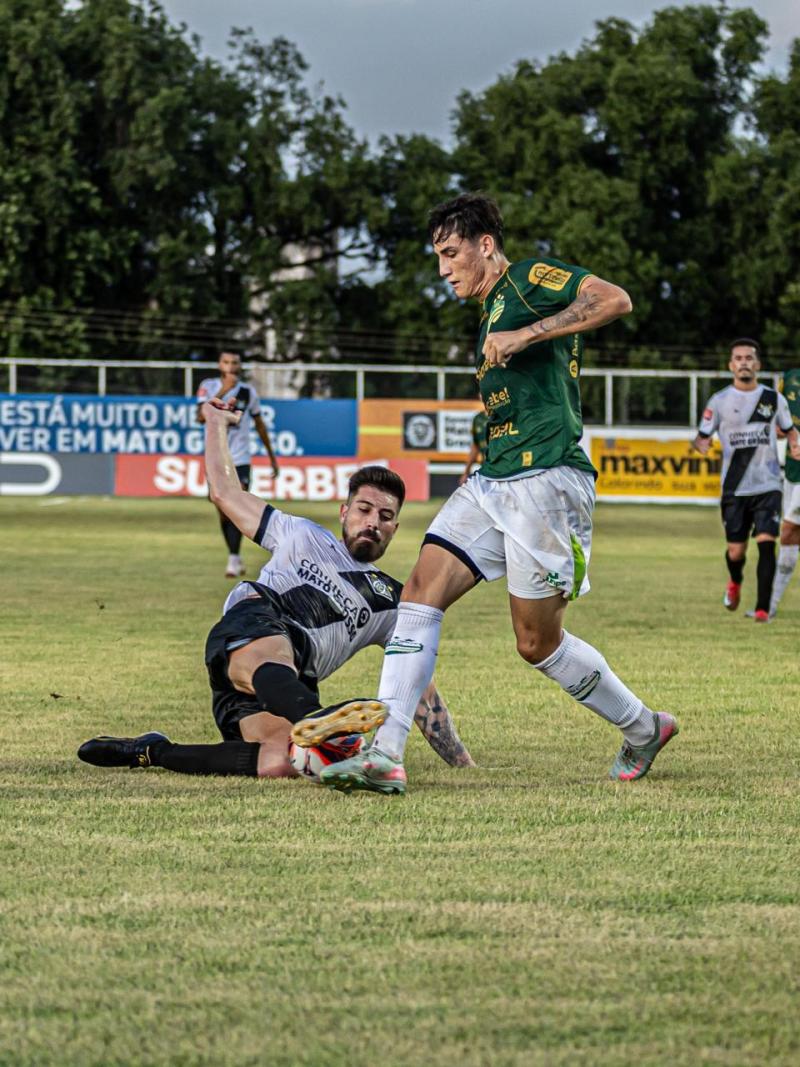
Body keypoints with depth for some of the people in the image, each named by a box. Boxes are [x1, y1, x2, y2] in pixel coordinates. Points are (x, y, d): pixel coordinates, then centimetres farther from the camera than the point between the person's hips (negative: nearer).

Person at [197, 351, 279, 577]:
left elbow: (260, 425, 15)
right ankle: (235, 557, 23)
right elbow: (201, 417, -18)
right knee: (223, 514, 8)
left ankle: (233, 560, -17)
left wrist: (272, 457, 18)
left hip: (240, 460, -1)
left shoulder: (248, 392, 3)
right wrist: (222, 392, -27)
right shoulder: (208, 387, -1)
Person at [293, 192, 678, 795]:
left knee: (538, 643, -2)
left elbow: (615, 300, -18)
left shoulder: (532, 278, -2)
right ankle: (385, 755, -15)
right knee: (421, 593, -8)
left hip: (546, 480, -9)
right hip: (493, 482, 9)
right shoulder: (491, 319, 25)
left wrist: (526, 334, -21)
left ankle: (642, 728, 20)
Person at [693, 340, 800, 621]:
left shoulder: (774, 399, 5)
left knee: (766, 543, -15)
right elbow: (703, 437, 4)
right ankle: (735, 582, 39)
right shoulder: (719, 401, 1)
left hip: (768, 485, 0)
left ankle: (763, 608, -10)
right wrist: (700, 444, -20)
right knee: (735, 551, 3)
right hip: (734, 489, 0)